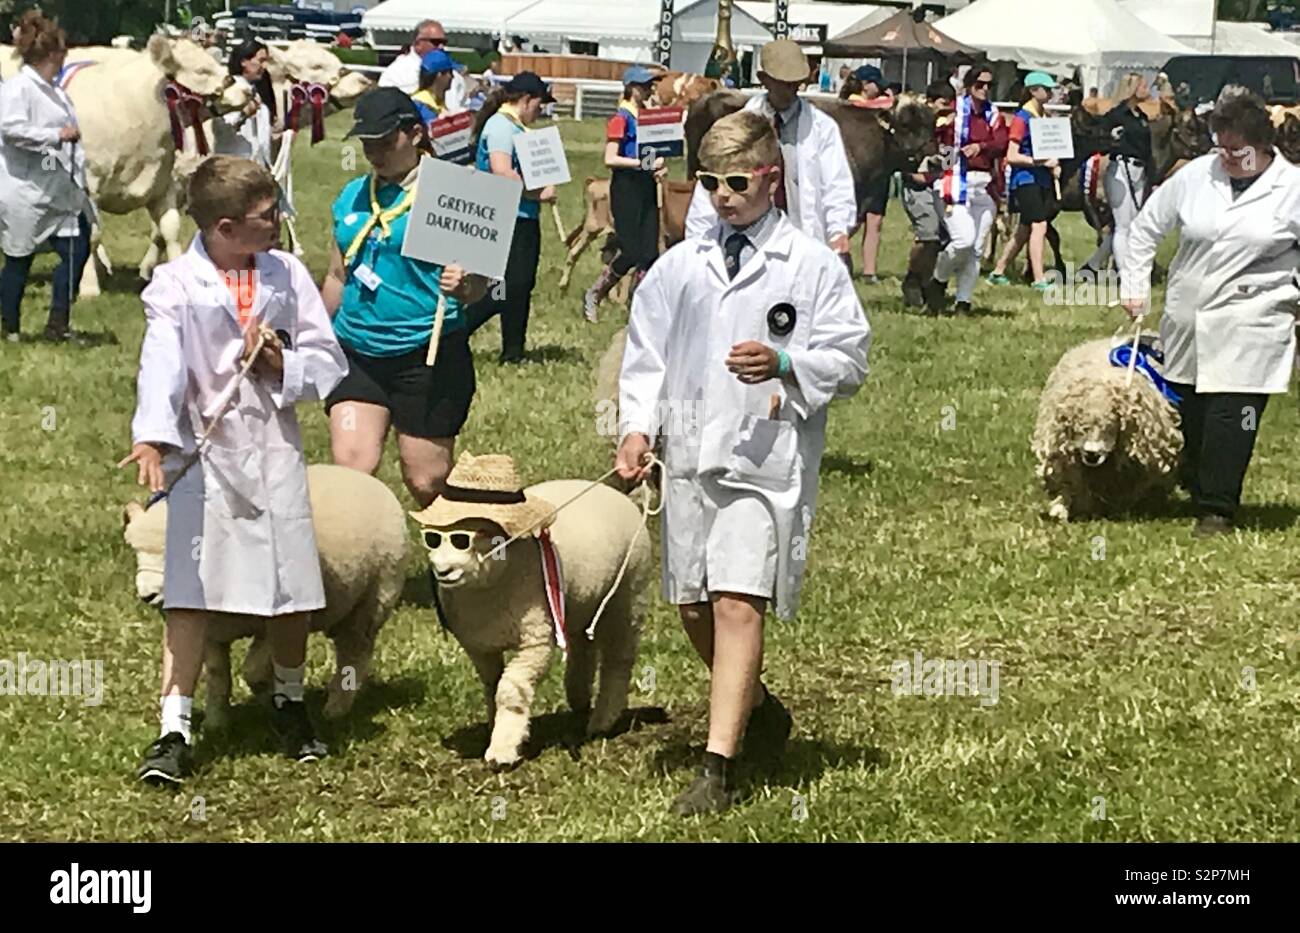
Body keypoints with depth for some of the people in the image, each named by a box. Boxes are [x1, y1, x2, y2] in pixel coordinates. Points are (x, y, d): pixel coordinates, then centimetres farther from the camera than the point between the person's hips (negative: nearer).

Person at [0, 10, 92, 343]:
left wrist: (80, 179, 15)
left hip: (60, 191, 8)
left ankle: (57, 325, 9)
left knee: (77, 251, 1)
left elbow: (71, 136, 19)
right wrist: (57, 135, -23)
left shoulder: (55, 90, 13)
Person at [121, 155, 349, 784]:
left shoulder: (287, 275, 6)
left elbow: (328, 360, 8)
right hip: (204, 455, -3)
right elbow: (162, 364, -21)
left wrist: (282, 365, -13)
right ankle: (174, 730, -4)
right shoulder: (176, 285, -7)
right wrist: (151, 438, -36)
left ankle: (289, 703, 32)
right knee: (191, 592, -8)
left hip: (275, 452, 3)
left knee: (294, 590, 8)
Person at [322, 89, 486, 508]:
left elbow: (476, 279, -6)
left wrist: (461, 286, -29)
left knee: (427, 483, 1)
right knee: (350, 466, -9)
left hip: (427, 354, -5)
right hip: (357, 352, 5)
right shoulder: (352, 196, 11)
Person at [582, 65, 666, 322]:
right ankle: (593, 295, 6)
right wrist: (643, 163, -19)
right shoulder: (621, 118, -9)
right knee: (632, 252, -11)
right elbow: (610, 159, -15)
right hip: (626, 188, -8)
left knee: (650, 252, 2)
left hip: (646, 188, 8)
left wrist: (659, 165, 1)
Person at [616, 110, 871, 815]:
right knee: (693, 605, 12)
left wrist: (784, 365, -17)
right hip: (689, 455, 5)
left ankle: (717, 769, -15)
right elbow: (646, 352, 14)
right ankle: (758, 709, 39)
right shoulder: (680, 265, 11)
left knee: (737, 603, -14)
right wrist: (636, 426, 0)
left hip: (767, 459, -5)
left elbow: (850, 360, -1)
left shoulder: (813, 267, 0)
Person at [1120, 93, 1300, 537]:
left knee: (1230, 417, -7)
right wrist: (1134, 285, 10)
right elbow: (1146, 227, 14)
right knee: (1189, 412, 9)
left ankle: (1217, 509, 1)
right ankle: (1196, 489, 26)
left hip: (1250, 329, -4)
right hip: (1186, 324, 4)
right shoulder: (1196, 175, 3)